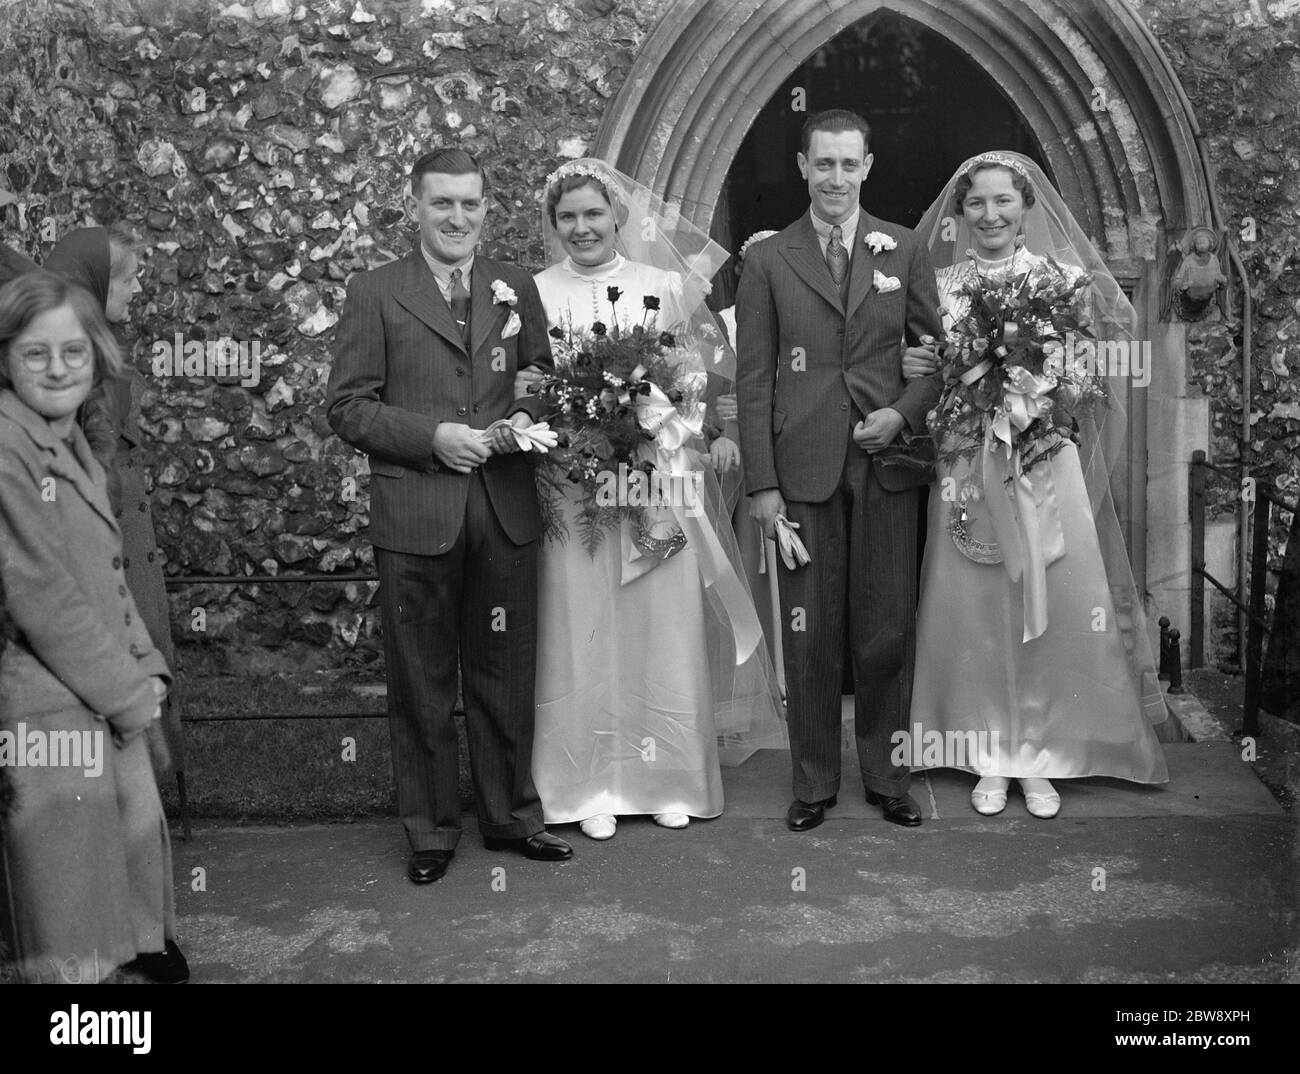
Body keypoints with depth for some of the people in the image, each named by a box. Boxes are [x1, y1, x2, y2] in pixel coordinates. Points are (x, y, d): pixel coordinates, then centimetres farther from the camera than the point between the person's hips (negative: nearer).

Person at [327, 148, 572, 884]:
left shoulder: (516, 288, 10)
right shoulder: (375, 293, 0)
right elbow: (349, 406, -3)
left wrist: (528, 417, -7)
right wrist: (433, 435, -15)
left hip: (506, 512, 3)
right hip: (416, 517, -2)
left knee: (506, 674, 12)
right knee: (421, 684, 8)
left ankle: (511, 815, 29)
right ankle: (431, 830, 24)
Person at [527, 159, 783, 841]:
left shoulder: (666, 285, 6)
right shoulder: (536, 293, 4)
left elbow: (714, 372, 8)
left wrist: (722, 434, -7)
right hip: (572, 485, 0)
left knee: (665, 630, 5)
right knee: (584, 635, 3)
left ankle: (671, 778, 20)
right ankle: (593, 785, 16)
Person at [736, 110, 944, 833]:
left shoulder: (904, 250, 9)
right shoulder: (769, 260, 5)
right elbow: (754, 379, 2)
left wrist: (904, 412, -8)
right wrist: (762, 484, -4)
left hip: (886, 463, 1)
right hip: (803, 469, -1)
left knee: (887, 632, 6)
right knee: (810, 637, 4)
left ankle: (888, 776, 23)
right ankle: (815, 782, 20)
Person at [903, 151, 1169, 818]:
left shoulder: (1067, 279, 4)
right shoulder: (940, 285, 6)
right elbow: (925, 378, 10)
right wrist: (911, 367, -11)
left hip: (1047, 467, 0)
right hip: (967, 471, 1)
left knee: (1053, 610, 1)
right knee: (973, 613, 3)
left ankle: (1041, 758, 16)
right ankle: (989, 759, 17)